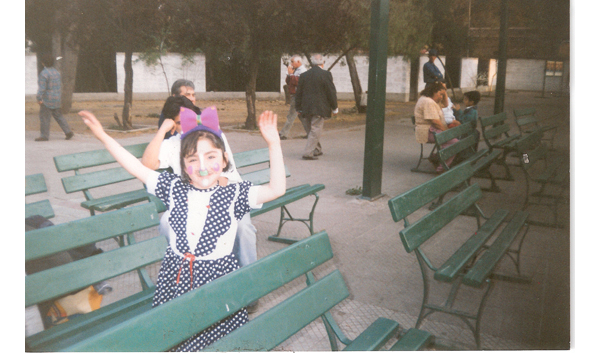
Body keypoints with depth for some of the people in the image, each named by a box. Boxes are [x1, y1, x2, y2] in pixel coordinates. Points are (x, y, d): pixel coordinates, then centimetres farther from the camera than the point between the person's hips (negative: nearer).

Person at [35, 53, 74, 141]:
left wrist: (39, 98, -13)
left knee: (44, 117, 1)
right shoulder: (56, 71, 8)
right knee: (58, 115, 15)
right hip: (57, 98, 8)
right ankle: (68, 132, 9)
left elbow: (42, 87, -19)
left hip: (47, 99, -8)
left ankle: (44, 136, 7)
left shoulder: (44, 73, -16)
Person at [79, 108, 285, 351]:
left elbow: (276, 189, -18)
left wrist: (273, 144, -25)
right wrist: (103, 136, 1)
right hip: (176, 276, 3)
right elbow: (137, 168, 3)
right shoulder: (174, 188, 1)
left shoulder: (234, 194, -8)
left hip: (218, 276, -2)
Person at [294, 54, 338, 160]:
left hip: (306, 108, 5)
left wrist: (298, 108, 16)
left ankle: (317, 150, 28)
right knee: (315, 130, -2)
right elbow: (331, 92, -6)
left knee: (310, 130, 15)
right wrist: (334, 108, 2)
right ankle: (308, 153, -7)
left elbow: (298, 93, 9)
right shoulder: (326, 74, -7)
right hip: (320, 108, -5)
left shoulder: (304, 75, 7)